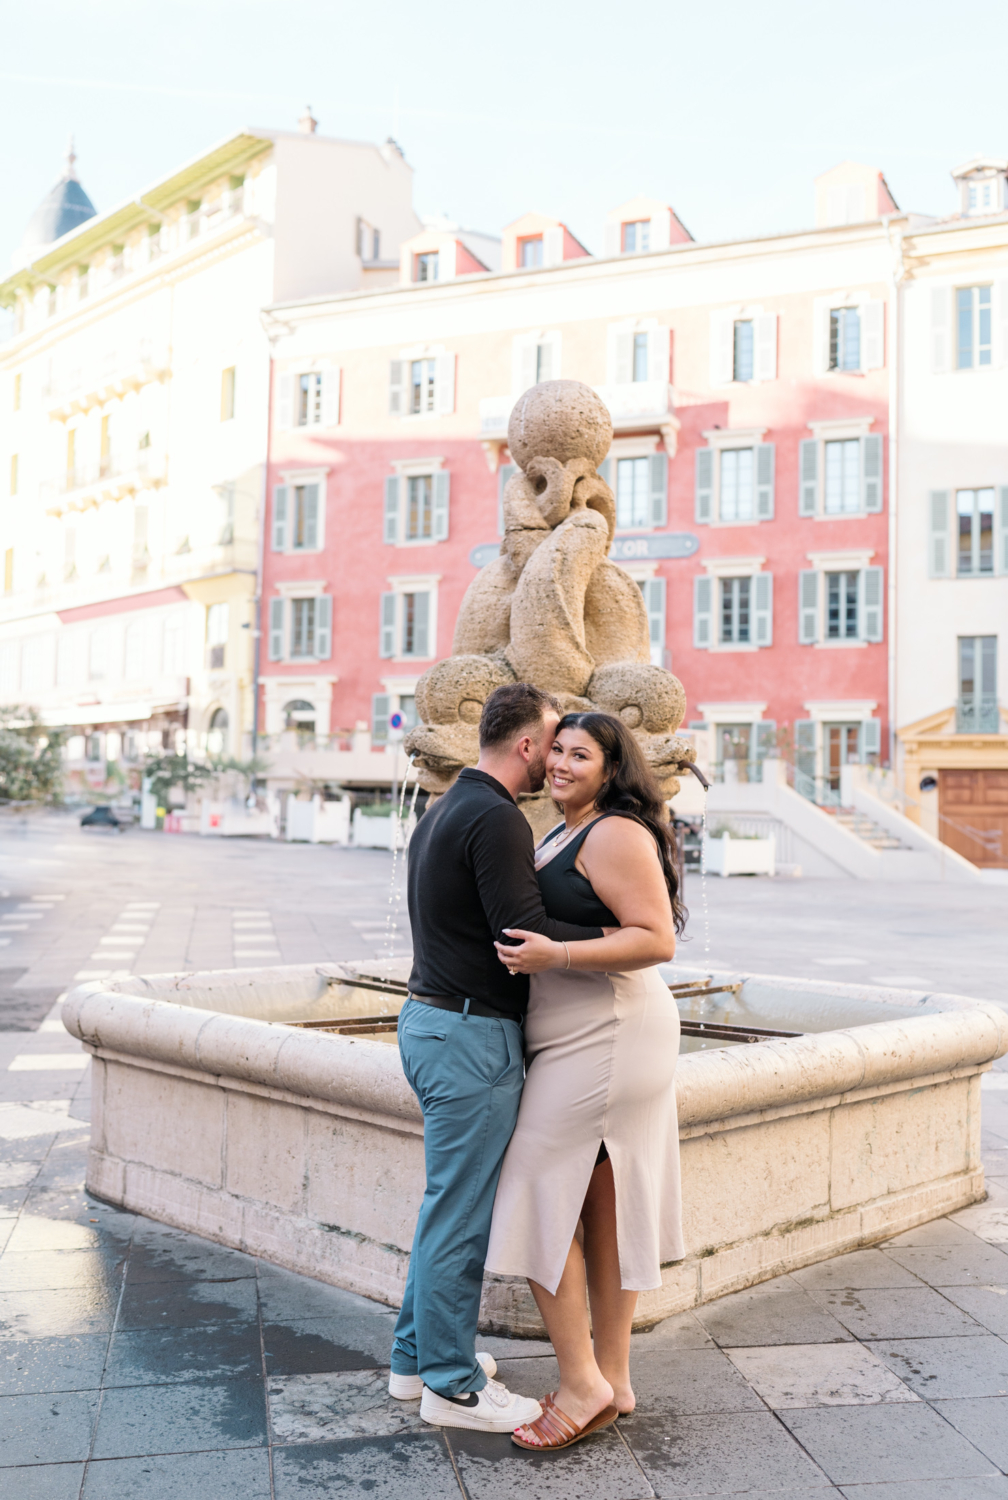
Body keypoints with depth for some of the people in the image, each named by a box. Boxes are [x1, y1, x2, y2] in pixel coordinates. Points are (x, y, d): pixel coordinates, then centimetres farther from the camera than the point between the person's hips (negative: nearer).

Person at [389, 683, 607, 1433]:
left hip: (432, 1019, 10)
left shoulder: (444, 811, 15)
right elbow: (527, 938, -22)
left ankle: (417, 1356, 31)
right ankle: (452, 1385, 14)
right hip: (472, 1036, -10)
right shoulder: (495, 819, -17)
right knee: (461, 1212, 1)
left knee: (449, 1203, 19)